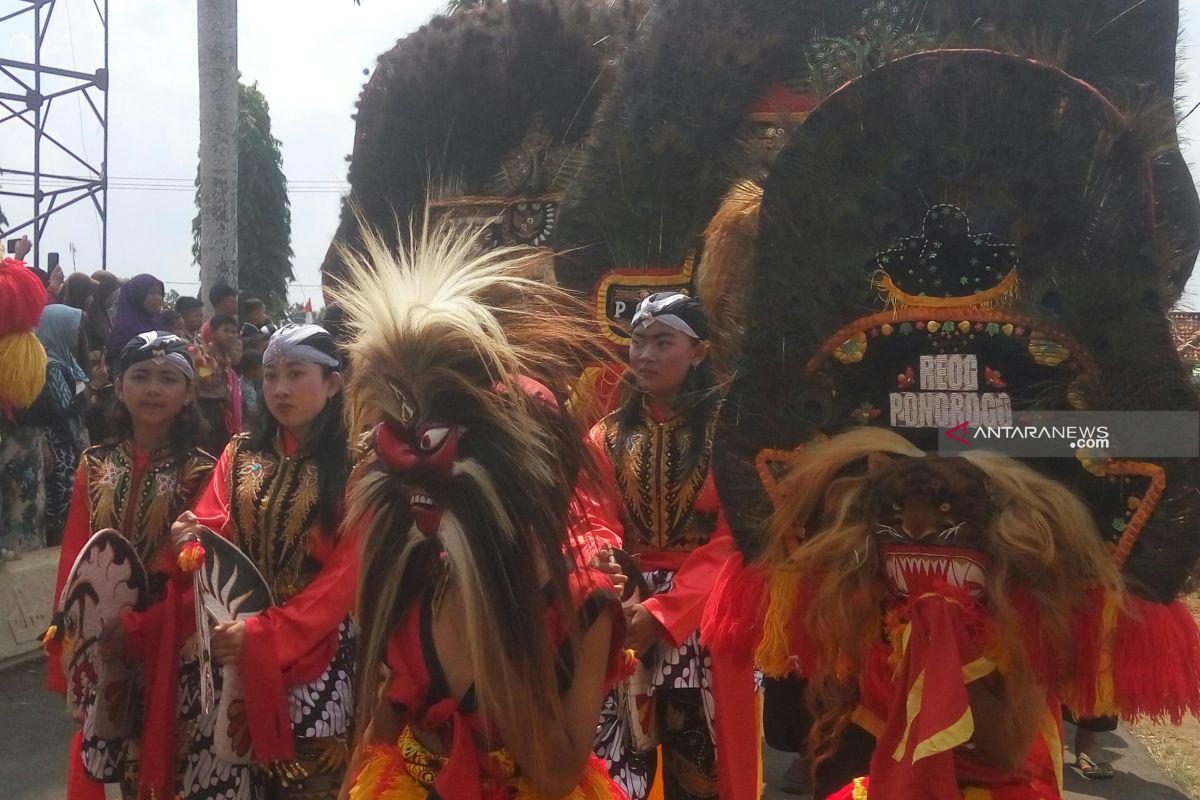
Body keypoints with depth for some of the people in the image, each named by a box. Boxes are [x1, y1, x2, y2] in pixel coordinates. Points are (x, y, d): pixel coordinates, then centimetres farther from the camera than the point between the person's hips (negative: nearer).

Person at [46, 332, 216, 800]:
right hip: (103, 647, 3)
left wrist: (141, 629, -19)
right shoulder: (94, 467, 4)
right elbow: (74, 561, 4)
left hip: (172, 651, -3)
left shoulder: (200, 472, -7)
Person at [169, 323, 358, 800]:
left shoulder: (354, 465, -5)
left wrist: (267, 634, -20)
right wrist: (192, 538, -20)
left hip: (311, 651, -3)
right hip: (231, 642, 4)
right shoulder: (239, 454, 10)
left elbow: (348, 571, -12)